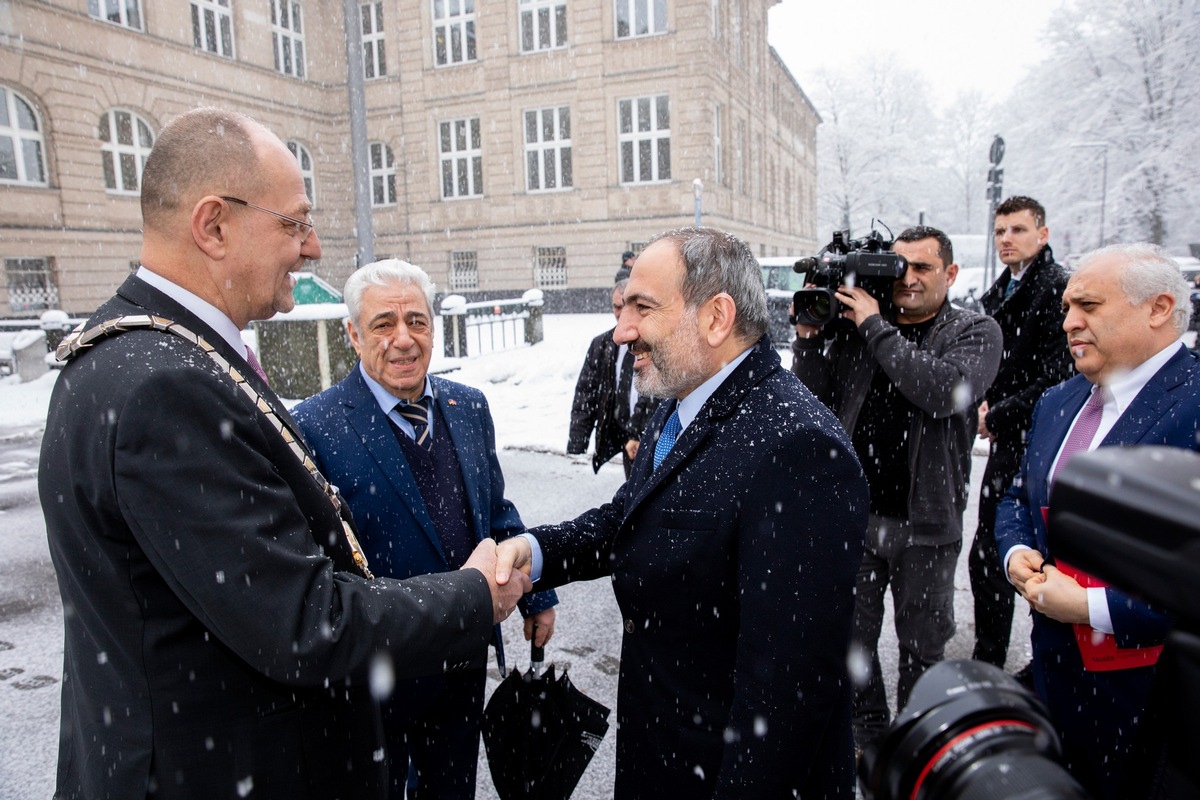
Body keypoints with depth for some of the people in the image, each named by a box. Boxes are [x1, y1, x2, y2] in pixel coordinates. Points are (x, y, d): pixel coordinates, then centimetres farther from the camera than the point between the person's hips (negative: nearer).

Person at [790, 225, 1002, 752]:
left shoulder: (976, 332, -3)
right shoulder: (852, 325, 4)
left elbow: (943, 391, -23)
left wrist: (876, 326, -19)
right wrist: (810, 333, -12)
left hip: (926, 521, -2)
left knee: (922, 647, 15)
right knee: (853, 636, 15)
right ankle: (869, 736, 37)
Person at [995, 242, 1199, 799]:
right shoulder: (1058, 402, 7)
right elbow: (1018, 498, 18)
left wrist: (1095, 608, -22)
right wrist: (1016, 553, -2)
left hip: (1148, 690, -6)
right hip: (1057, 667, 7)